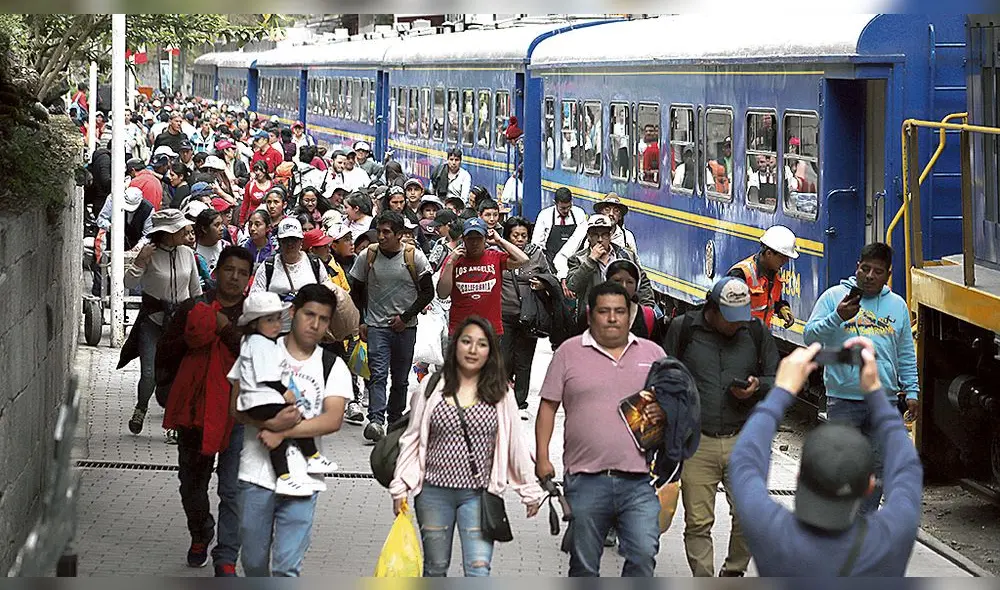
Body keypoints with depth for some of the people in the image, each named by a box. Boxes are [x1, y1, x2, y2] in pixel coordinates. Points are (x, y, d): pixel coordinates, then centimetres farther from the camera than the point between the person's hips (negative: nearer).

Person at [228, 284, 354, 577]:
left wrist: (283, 433, -18)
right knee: (254, 561, 10)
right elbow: (237, 407, -2)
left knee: (287, 566, -7)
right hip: (256, 474, 1)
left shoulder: (333, 366, 4)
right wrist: (270, 423, -21)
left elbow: (333, 420, -9)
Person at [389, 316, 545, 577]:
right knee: (436, 568, 13)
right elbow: (412, 439, 6)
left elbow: (515, 444, 5)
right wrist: (400, 487, 3)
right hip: (434, 492, 1)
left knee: (479, 569, -12)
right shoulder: (431, 388, 1)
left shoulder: (500, 394, 0)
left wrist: (530, 491, 8)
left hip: (478, 495, -1)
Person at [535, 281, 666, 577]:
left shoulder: (652, 353, 13)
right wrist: (542, 457, -2)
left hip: (638, 482, 1)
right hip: (586, 480, -1)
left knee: (644, 554, -12)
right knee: (584, 564, 7)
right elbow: (548, 407, 7)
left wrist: (665, 411, -4)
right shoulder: (569, 352, 7)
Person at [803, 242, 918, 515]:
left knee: (878, 467, 7)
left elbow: (906, 355, 19)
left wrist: (911, 391, 13)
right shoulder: (834, 296, 1)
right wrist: (837, 317, -22)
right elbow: (810, 337, -7)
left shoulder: (897, 305, 12)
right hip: (843, 400, -3)